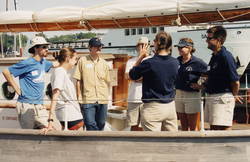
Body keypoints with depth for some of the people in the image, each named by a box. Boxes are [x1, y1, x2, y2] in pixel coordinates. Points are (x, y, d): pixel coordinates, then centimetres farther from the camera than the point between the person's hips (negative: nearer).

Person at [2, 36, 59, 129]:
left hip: (39, 105, 7)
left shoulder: (43, 62, 12)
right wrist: (16, 89, -8)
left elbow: (54, 65, 35)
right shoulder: (27, 63, -11)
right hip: (26, 105, -7)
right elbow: (6, 72, -8)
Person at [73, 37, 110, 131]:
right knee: (90, 125, -11)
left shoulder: (104, 63, 12)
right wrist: (79, 98, 0)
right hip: (88, 99, -3)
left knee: (100, 125, 5)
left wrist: (105, 97, 10)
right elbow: (78, 81, 4)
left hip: (102, 100, 3)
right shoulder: (82, 61, 4)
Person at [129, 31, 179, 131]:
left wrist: (140, 57, 7)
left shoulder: (149, 63, -17)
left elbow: (132, 75, -1)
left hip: (153, 108, -5)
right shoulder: (175, 63, 0)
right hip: (171, 106, 5)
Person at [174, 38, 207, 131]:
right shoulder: (178, 60, 6)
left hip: (192, 95, -6)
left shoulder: (197, 62, -11)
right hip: (179, 94, 6)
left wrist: (202, 86, -9)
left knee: (192, 127, 2)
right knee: (183, 126, 13)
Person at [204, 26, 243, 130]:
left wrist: (234, 97, -2)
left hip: (222, 98, -10)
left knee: (225, 128, -9)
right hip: (211, 97, 10)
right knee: (213, 128, 15)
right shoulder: (214, 56, 13)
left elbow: (235, 82, -16)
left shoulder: (226, 56, -16)